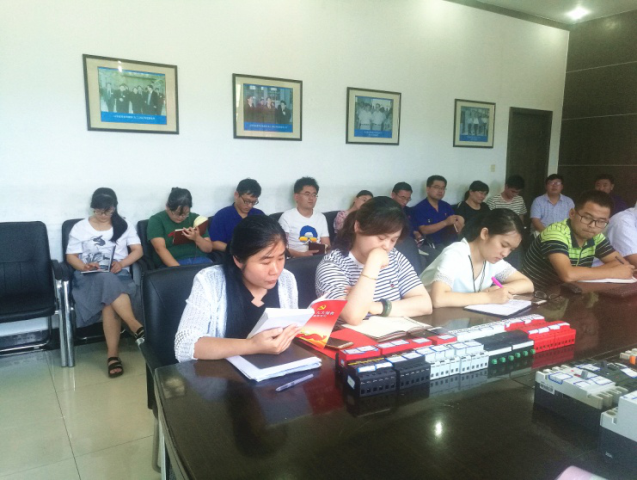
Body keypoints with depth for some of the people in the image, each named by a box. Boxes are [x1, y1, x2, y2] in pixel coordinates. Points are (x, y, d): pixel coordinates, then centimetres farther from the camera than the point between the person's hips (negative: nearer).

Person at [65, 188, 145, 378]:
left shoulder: (123, 225, 12)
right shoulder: (80, 228, 10)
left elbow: (138, 250, 7)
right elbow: (71, 256, 7)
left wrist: (122, 263, -12)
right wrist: (84, 266, -15)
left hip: (118, 275, 1)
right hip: (89, 277, 0)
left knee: (109, 300, -34)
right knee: (107, 281, -38)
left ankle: (112, 354, -35)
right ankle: (136, 327, -41)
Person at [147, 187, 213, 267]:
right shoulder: (156, 220, 4)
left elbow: (209, 248, 14)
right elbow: (160, 249, -9)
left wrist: (196, 238, -7)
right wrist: (178, 269, -22)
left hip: (200, 260, 3)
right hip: (171, 265, -3)